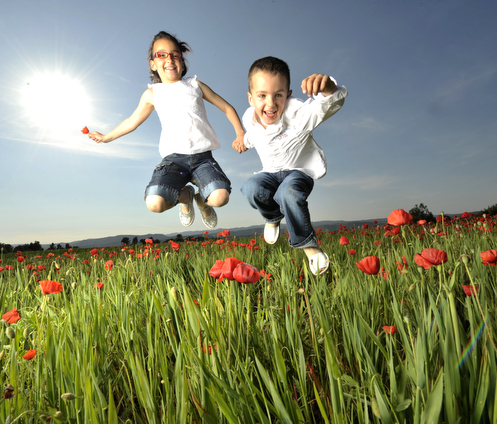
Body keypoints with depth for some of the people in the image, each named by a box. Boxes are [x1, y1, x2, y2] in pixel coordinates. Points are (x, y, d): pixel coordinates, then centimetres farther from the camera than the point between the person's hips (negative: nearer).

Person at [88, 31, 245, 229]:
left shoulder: (195, 85, 15)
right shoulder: (152, 94, 16)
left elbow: (227, 107, 19)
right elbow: (132, 121, 29)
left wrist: (240, 134, 6)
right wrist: (106, 137, 37)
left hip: (203, 156, 0)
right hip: (174, 157, 0)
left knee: (220, 197, -26)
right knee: (154, 203, -24)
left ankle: (202, 199, 14)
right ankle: (185, 195, 12)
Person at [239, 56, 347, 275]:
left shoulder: (297, 113, -29)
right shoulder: (249, 118, -11)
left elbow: (328, 106, -48)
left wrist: (328, 89, -67)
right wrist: (245, 140, 25)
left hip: (300, 171, -4)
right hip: (271, 173, 5)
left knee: (289, 192, -38)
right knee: (251, 187, -29)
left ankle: (307, 243, -13)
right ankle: (273, 217, 7)